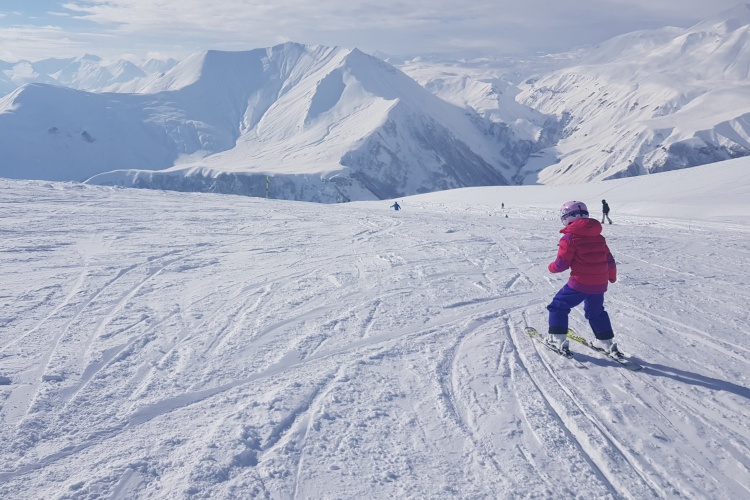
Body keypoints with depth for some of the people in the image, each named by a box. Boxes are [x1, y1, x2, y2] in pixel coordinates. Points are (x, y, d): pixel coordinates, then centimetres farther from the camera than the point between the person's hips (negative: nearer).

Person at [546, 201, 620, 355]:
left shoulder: (569, 238, -11)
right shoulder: (598, 237, 10)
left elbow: (562, 264, -12)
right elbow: (610, 260, 17)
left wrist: (551, 267, 10)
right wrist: (612, 276, 34)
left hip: (579, 283, -7)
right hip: (600, 284, 7)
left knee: (558, 306, 9)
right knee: (596, 312, 27)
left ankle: (558, 339, 6)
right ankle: (606, 342, 30)